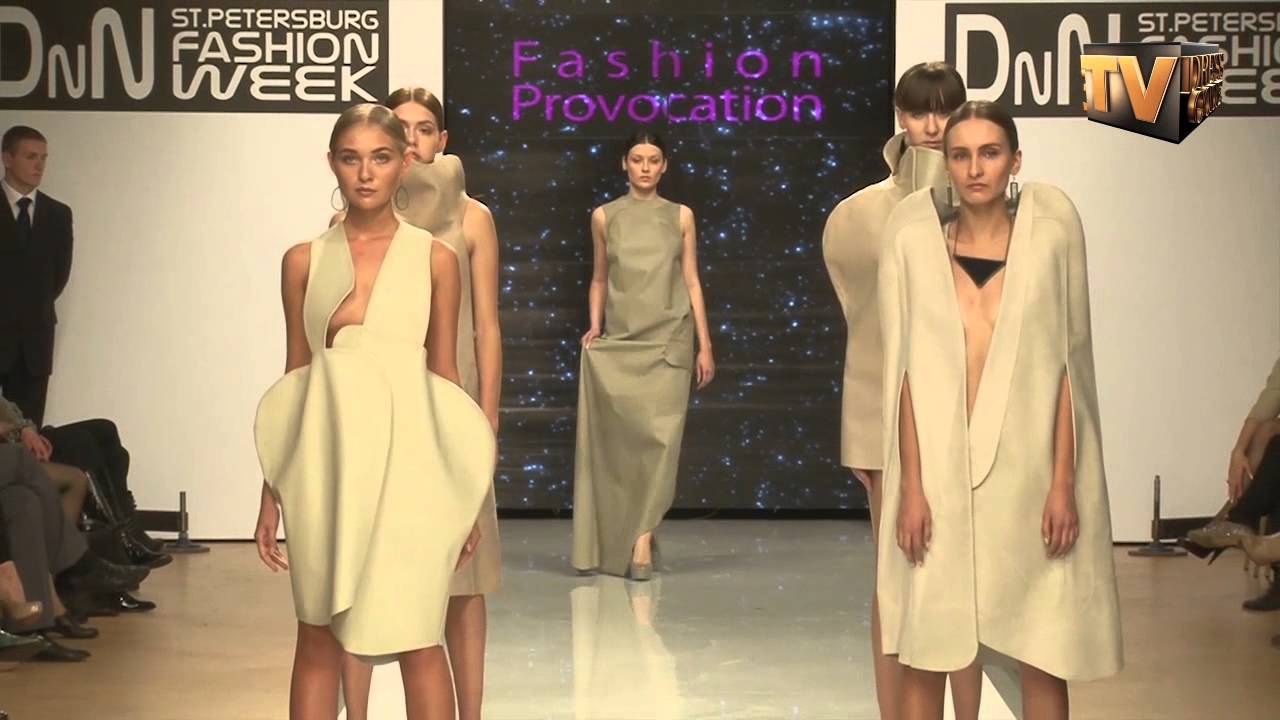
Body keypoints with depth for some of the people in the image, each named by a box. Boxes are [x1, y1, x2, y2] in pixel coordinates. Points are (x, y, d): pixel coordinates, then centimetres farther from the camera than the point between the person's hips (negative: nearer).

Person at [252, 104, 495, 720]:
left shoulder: (434, 258, 3)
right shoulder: (303, 261, 6)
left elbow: (446, 375, 5)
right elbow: (293, 375, 9)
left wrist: (462, 495, 4)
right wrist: (272, 493, 7)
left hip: (406, 459, -1)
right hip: (327, 460, 2)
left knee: (416, 641, 2)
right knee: (318, 639, 7)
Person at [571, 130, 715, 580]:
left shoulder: (680, 216, 8)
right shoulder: (604, 216, 8)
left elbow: (691, 281, 7)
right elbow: (599, 279, 15)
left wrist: (705, 344, 3)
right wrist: (594, 326, 1)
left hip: (668, 341, 0)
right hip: (618, 342, 0)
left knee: (660, 437, -9)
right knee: (620, 438, 0)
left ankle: (641, 536, -8)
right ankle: (617, 542, 10)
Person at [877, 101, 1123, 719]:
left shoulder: (1049, 237, 2)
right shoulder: (916, 240, 2)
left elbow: (1066, 364, 0)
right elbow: (905, 370, -1)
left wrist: (1063, 482, -6)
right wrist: (911, 485, -7)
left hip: (1027, 464, 0)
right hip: (938, 466, 0)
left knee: (1043, 650, 3)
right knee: (921, 650, 3)